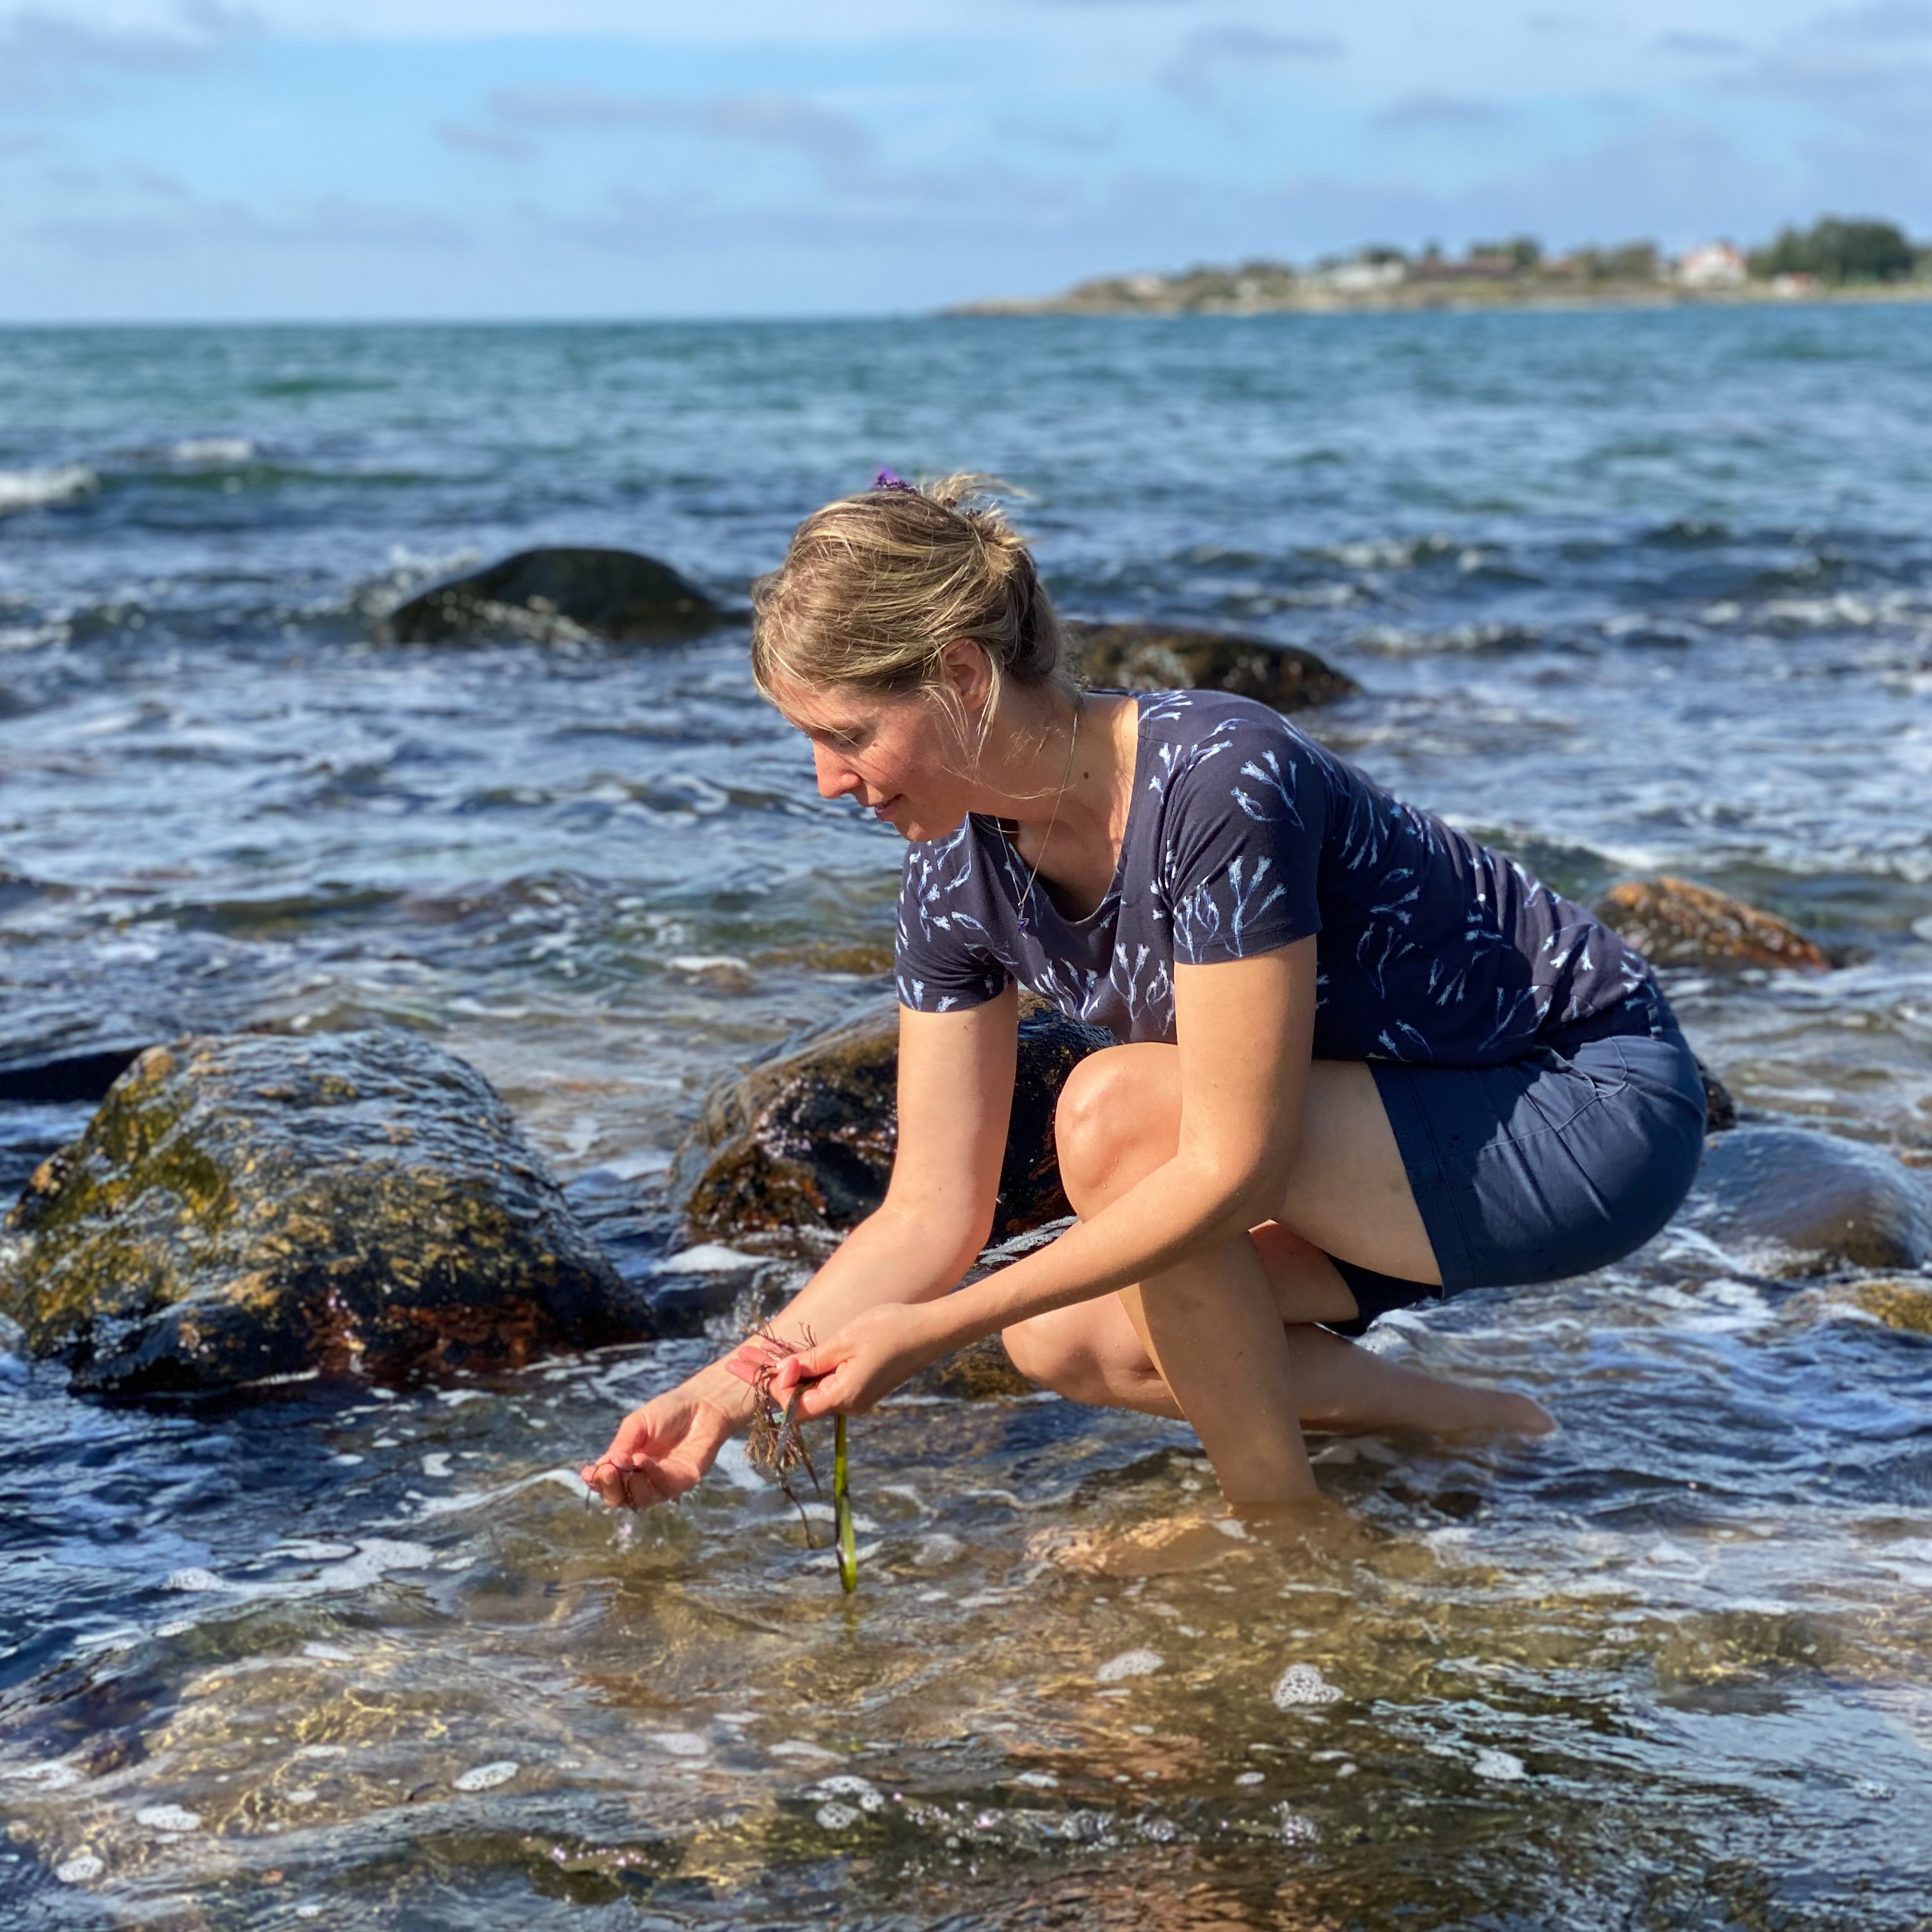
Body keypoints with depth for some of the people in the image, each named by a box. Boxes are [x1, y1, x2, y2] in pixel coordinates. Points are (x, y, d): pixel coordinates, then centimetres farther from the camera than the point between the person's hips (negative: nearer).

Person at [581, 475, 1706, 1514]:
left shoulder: (1216, 781, -31)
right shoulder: (961, 877, -6)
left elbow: (1231, 1171, -31)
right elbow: (931, 1212, -2)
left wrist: (930, 1332, -31)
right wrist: (737, 1385, -14)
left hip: (1600, 1116, -8)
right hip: (1412, 1116, 8)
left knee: (1118, 1107, -26)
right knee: (1065, 1340, -6)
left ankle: (1284, 1519, -9)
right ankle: (1476, 1433, 8)